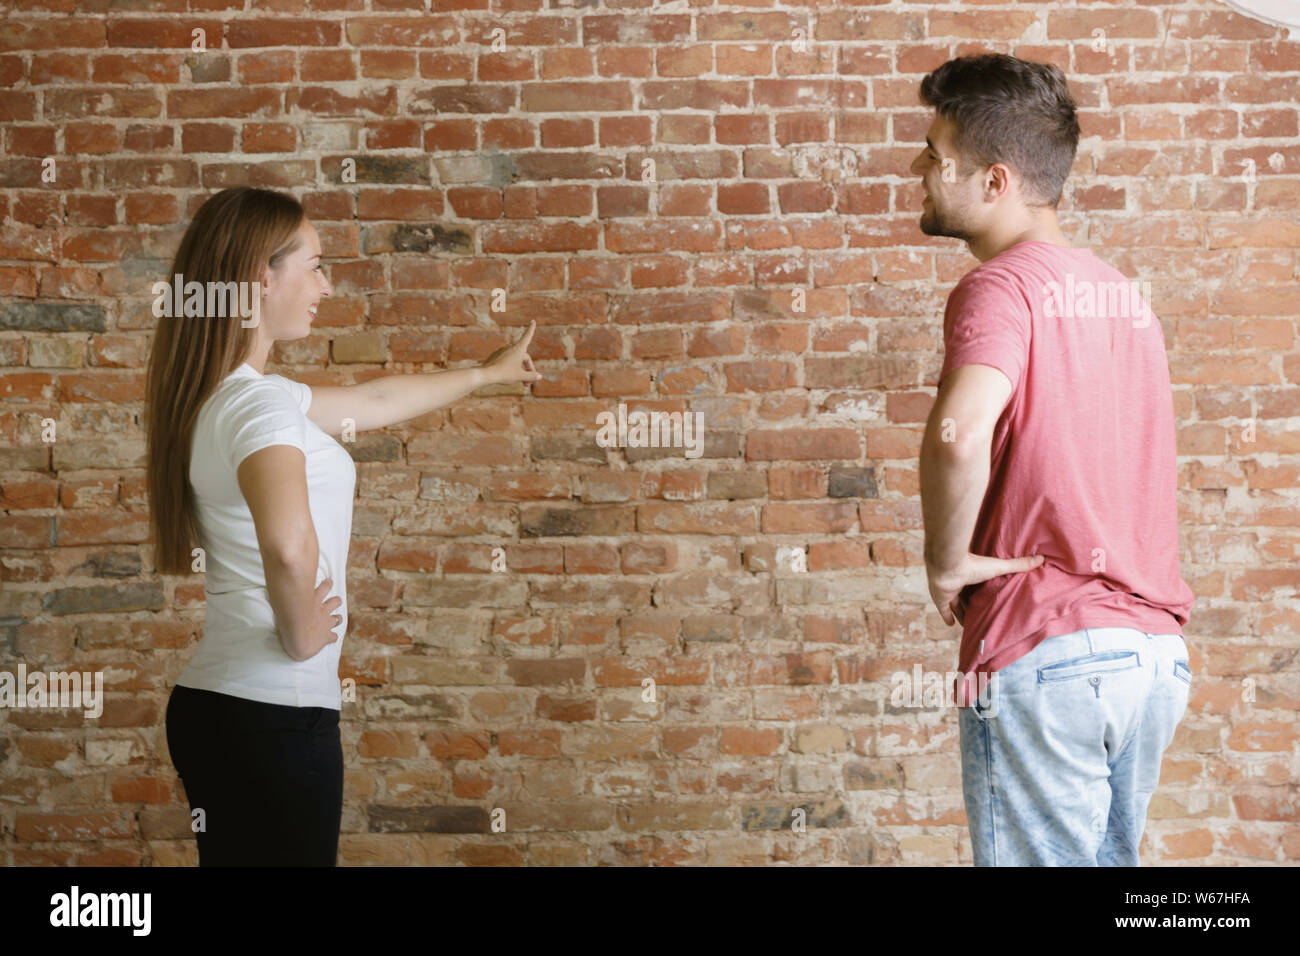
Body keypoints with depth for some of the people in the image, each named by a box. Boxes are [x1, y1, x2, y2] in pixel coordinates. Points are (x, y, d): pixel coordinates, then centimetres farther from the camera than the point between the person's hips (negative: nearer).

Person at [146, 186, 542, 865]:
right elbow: (289, 546, -37)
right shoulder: (258, 402, -17)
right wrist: (301, 636, -18)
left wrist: (486, 374, 40)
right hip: (272, 712, -10)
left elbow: (376, 400, 28)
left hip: (216, 702, 10)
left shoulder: (224, 395, 13)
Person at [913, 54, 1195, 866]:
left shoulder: (1001, 286, -11)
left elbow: (960, 433, -30)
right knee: (1109, 856, 16)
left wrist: (947, 560, -15)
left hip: (1048, 654, -8)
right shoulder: (1122, 292, 16)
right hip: (1155, 650, 8)